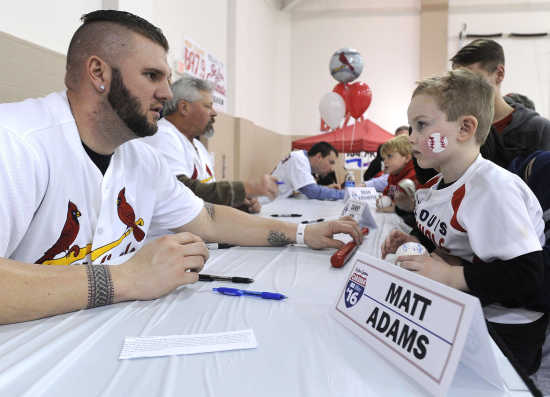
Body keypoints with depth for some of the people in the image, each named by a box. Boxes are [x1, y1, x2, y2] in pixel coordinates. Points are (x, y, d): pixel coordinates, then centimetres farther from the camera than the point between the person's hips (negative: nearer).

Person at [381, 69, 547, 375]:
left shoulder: (491, 187, -23)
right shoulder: (433, 186, 4)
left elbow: (526, 277, -27)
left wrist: (449, 276, -27)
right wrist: (416, 243, 2)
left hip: (505, 328, -8)